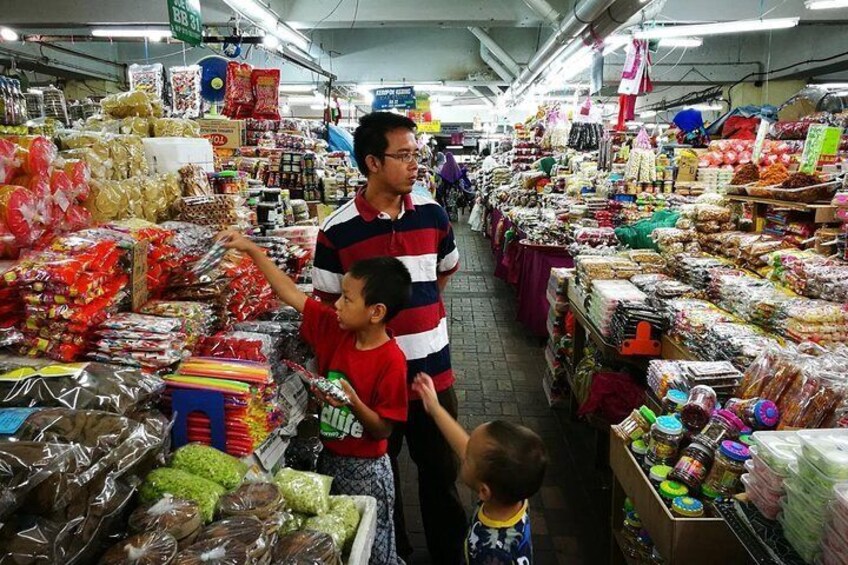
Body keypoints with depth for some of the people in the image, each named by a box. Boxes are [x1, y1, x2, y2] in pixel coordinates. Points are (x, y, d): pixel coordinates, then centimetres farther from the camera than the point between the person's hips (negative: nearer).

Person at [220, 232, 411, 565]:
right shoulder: (334, 329, -8)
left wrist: (353, 402, -36)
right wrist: (252, 250, -7)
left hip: (365, 470, -6)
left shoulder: (391, 361, -25)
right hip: (328, 458, 6)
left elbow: (383, 430, -19)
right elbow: (291, 294, -5)